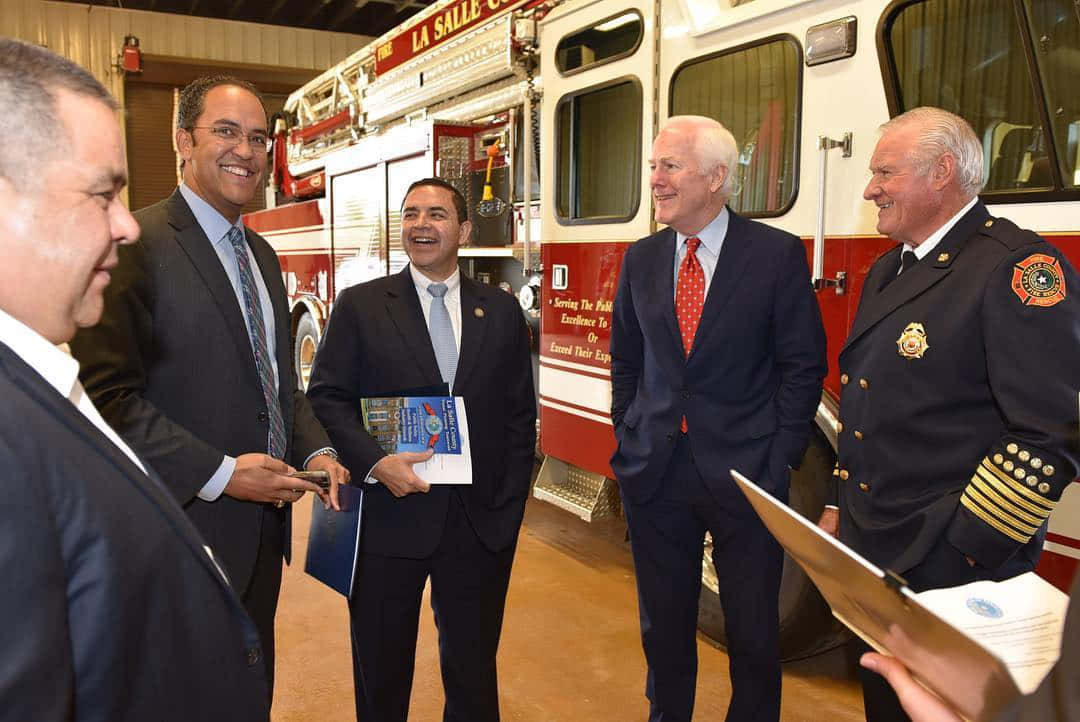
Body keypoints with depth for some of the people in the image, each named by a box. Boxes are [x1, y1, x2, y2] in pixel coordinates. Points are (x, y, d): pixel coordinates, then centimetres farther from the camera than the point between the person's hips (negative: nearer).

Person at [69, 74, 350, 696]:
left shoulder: (262, 254, 12)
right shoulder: (137, 244, -15)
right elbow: (107, 396, -21)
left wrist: (316, 450, 2)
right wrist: (220, 474, -22)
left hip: (264, 526, 8)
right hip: (185, 530, -7)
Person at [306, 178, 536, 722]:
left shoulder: (502, 311, 6)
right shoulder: (359, 305, 0)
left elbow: (520, 415, 7)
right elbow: (327, 396, -3)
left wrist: (510, 505, 1)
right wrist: (375, 462, -18)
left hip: (482, 524, 2)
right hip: (388, 518, -1)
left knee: (473, 668, 17)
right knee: (381, 672, 15)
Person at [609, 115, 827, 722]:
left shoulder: (778, 254, -6)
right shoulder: (641, 260, 6)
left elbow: (803, 365, -4)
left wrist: (782, 461, -8)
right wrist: (629, 443, 5)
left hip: (744, 474, -3)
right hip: (655, 475, 4)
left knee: (754, 630, 11)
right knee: (663, 624, 16)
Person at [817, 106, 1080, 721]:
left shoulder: (1019, 268, -16)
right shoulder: (890, 271, 12)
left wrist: (969, 552, -21)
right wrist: (839, 507, 16)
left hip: (952, 572, -8)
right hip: (871, 555, 8)